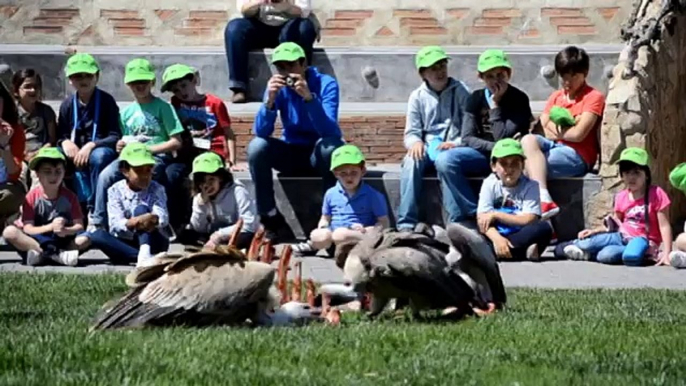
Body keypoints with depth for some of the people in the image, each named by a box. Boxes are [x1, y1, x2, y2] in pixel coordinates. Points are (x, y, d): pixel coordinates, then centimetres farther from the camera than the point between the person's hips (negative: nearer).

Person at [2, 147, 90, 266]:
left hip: (63, 241, 1)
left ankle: (41, 254, -37)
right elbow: (27, 229, -10)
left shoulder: (69, 196, 1)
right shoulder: (32, 197, -4)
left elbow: (79, 226, -4)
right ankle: (57, 254, -39)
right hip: (36, 240, -1)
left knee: (85, 239, -27)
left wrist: (65, 230, -26)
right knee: (9, 232, -29)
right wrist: (51, 227, -26)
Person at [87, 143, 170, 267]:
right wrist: (132, 222, -40)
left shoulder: (156, 190, -1)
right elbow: (115, 224, -15)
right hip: (124, 244, 1)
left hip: (151, 243, -1)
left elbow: (163, 218, -20)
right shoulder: (115, 191, -2)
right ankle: (141, 256, -41)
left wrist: (153, 219, -47)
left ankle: (145, 254, -49)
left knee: (141, 209, -25)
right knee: (97, 235, -27)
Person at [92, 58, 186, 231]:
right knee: (106, 175, -25)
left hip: (158, 157, -4)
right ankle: (97, 223, -22)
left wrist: (147, 149, -10)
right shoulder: (127, 112, 16)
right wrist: (121, 147, -6)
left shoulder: (163, 108, 2)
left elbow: (176, 142, -4)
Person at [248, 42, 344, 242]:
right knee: (257, 146, -23)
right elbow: (261, 132, -16)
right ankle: (271, 219, -16)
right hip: (292, 153, 3)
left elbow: (329, 131, -30)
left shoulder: (326, 84, -16)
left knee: (330, 144, -36)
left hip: (320, 154, -3)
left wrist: (309, 97, -43)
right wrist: (270, 100, -33)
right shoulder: (277, 87, -7)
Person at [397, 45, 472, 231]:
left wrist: (455, 143, -20)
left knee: (444, 160, -37)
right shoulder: (418, 97, 12)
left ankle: (460, 221, -30)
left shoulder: (460, 91, 3)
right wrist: (415, 142, -14)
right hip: (429, 150, 3)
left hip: (455, 150, -3)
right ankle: (406, 224, -34)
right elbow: (411, 132, 10)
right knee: (412, 159, -31)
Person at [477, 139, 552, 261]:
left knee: (544, 228, -29)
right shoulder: (490, 184, 2)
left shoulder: (530, 186, 1)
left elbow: (529, 220, -11)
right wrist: (497, 238, -29)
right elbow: (482, 219, -10)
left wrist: (496, 215, -14)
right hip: (497, 235, 0)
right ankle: (523, 251, -34)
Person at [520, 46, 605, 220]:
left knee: (530, 163, -28)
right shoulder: (556, 97, 19)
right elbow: (544, 127, 6)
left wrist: (555, 130, 2)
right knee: (528, 140, -27)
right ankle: (544, 199, -40)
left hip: (578, 155, -7)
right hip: (554, 146, 7)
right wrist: (567, 129, -8)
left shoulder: (593, 97, -3)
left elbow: (578, 134, -12)